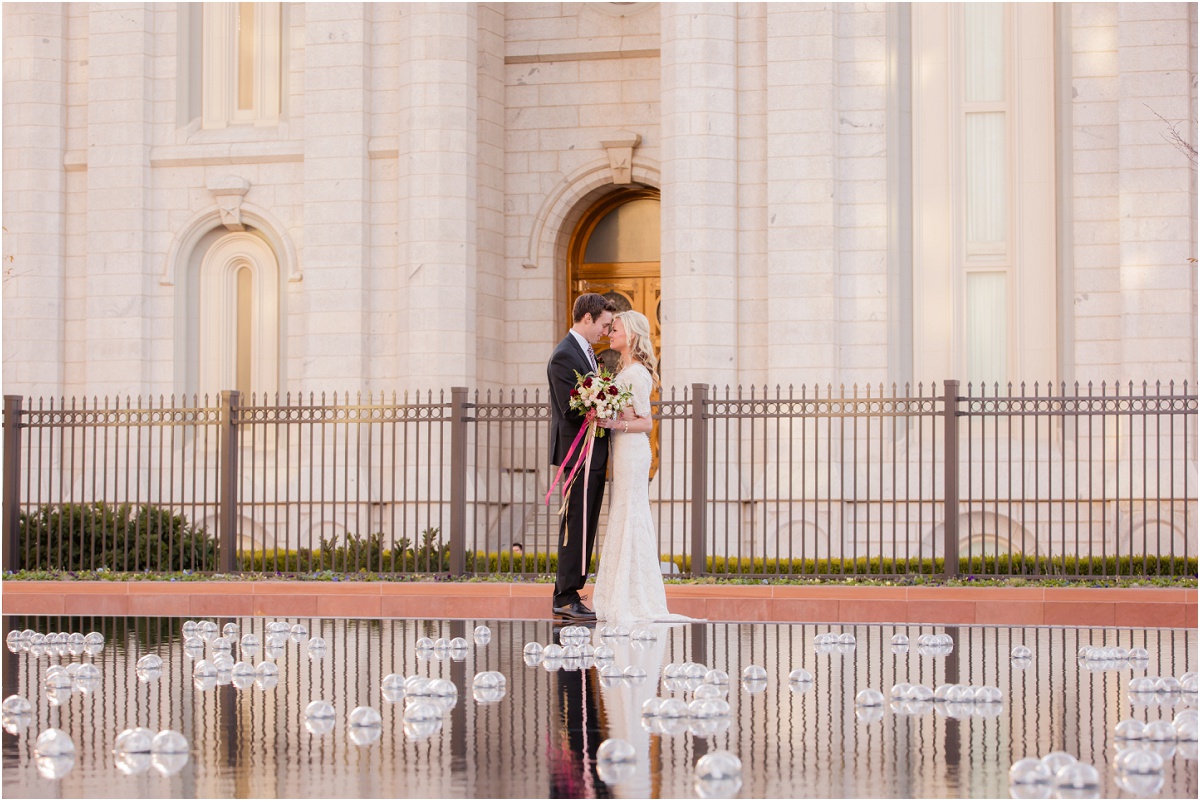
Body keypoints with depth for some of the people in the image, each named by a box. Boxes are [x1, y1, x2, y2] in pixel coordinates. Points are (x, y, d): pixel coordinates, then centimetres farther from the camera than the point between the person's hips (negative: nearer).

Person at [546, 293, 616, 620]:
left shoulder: (585, 351, 17)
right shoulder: (565, 356, -14)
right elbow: (571, 410, -20)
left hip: (594, 454, 10)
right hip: (579, 452, -10)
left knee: (583, 528, 10)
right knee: (575, 527, -7)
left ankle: (568, 595, 14)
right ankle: (567, 597, -4)